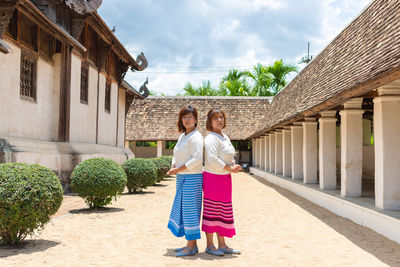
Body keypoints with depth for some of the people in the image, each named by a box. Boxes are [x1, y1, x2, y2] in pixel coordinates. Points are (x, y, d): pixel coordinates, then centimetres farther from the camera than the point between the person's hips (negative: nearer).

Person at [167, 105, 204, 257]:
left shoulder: (195, 137, -11)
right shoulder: (182, 136, 16)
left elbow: (197, 159, -20)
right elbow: (176, 156, 23)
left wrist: (178, 169, -15)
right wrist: (173, 168, 2)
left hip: (192, 177, -9)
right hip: (182, 178, 9)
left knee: (190, 210, -6)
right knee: (182, 209, 11)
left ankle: (192, 247, 2)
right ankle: (190, 244, 19)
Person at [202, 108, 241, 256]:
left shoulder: (225, 137, 15)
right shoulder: (211, 138, -14)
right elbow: (212, 160, -24)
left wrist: (235, 166, 4)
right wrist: (229, 168, -16)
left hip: (225, 179, 9)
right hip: (213, 178, -9)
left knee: (223, 212, 12)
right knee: (212, 211, -2)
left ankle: (222, 245, 20)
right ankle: (210, 246, 8)